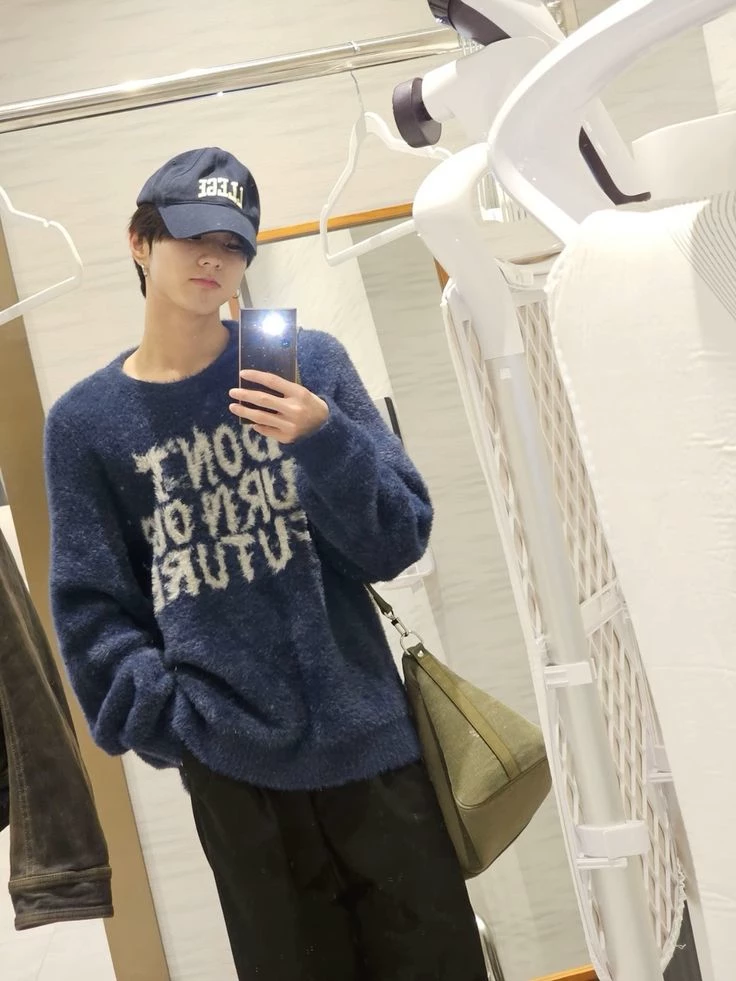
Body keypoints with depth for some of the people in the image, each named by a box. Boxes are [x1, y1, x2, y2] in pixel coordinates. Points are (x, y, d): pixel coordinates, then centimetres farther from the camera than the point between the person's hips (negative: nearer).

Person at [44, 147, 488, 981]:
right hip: (235, 773, 0)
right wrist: (168, 723, -12)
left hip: (369, 742, 1)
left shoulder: (310, 363, 0)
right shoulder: (87, 422, 0)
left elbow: (397, 544, -2)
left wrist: (324, 442, -19)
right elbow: (94, 614, 0)